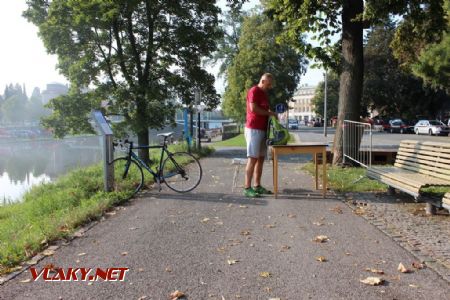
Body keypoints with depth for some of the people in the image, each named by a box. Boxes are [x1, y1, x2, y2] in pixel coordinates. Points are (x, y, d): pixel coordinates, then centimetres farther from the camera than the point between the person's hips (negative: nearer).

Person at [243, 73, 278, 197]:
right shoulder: (253, 91, -9)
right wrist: (270, 113, -11)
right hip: (253, 129, -9)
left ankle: (257, 186, 14)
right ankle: (247, 188, -8)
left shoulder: (265, 93, 19)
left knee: (261, 159, 9)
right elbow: (253, 108, -20)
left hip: (263, 130, 9)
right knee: (252, 158, -10)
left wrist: (272, 114, 8)